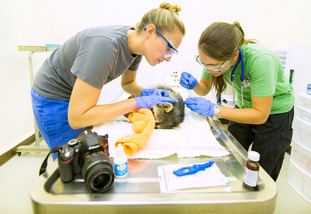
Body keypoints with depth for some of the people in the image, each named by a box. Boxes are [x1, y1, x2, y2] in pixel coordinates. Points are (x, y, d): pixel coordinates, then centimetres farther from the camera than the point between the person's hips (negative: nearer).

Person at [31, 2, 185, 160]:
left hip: (78, 94, 7)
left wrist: (145, 92, -14)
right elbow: (76, 118, -35)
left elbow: (127, 83, 8)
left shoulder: (135, 43, -12)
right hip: (53, 100, -7)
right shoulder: (106, 46, -37)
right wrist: (137, 102, -35)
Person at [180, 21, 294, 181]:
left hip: (275, 113, -4)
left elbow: (260, 115, -30)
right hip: (245, 107, 5)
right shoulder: (216, 58, -21)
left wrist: (214, 109, -38)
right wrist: (193, 85, -26)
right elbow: (204, 88, -3)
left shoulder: (260, 60, -37)